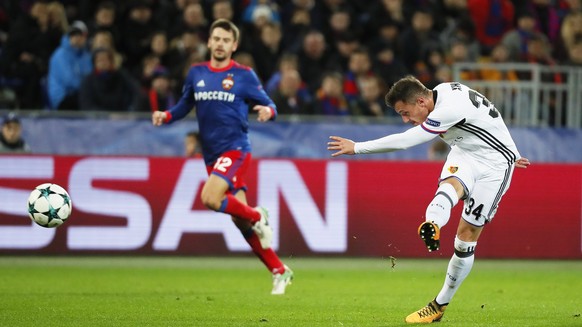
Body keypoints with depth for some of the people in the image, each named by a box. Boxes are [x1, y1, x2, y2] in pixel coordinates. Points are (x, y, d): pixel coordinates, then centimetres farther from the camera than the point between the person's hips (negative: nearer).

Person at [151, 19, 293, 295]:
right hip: (211, 155, 5)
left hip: (235, 149, -5)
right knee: (240, 220, 4)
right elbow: (184, 106, 18)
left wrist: (268, 111, -23)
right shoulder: (196, 73, 9)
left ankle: (257, 216, -2)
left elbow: (268, 105, 0)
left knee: (210, 198, -27)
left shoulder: (244, 75, -3)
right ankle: (279, 271, 12)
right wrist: (165, 116, -1)